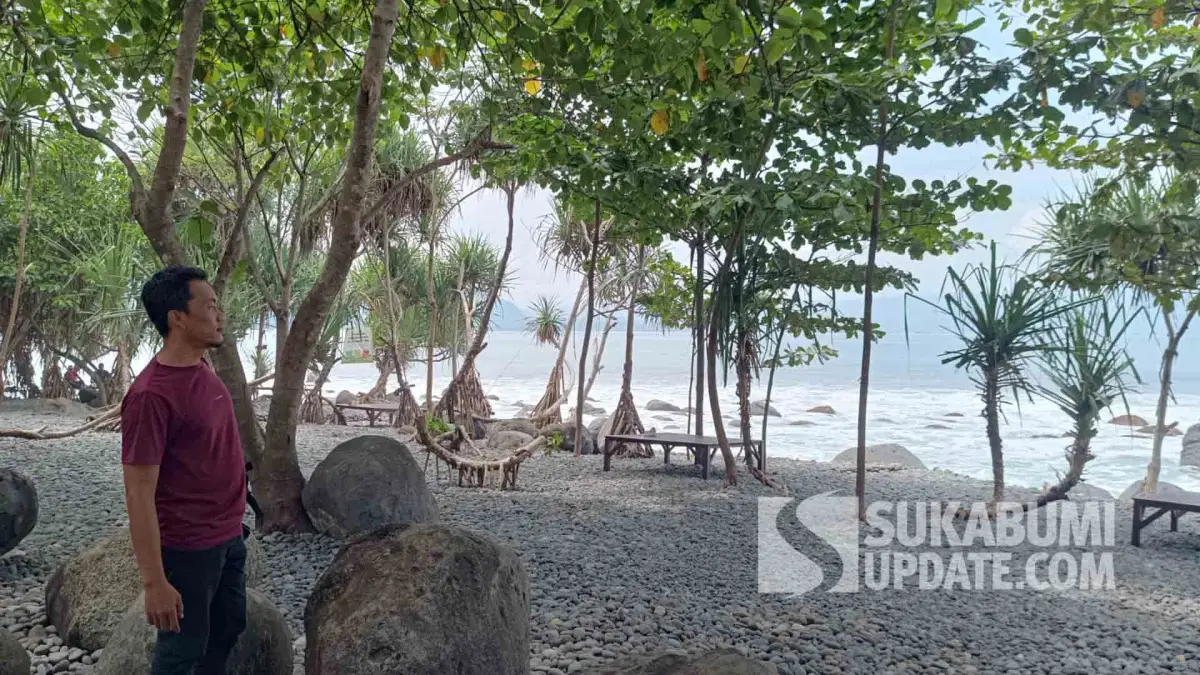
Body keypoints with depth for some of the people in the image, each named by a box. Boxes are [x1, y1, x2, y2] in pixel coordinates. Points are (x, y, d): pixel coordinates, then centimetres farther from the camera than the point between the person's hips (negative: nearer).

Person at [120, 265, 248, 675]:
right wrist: (154, 581, -21)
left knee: (229, 627, 22)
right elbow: (139, 494, -22)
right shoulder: (152, 395, -24)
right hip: (187, 548, -8)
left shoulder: (203, 372, 3)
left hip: (229, 536, 8)